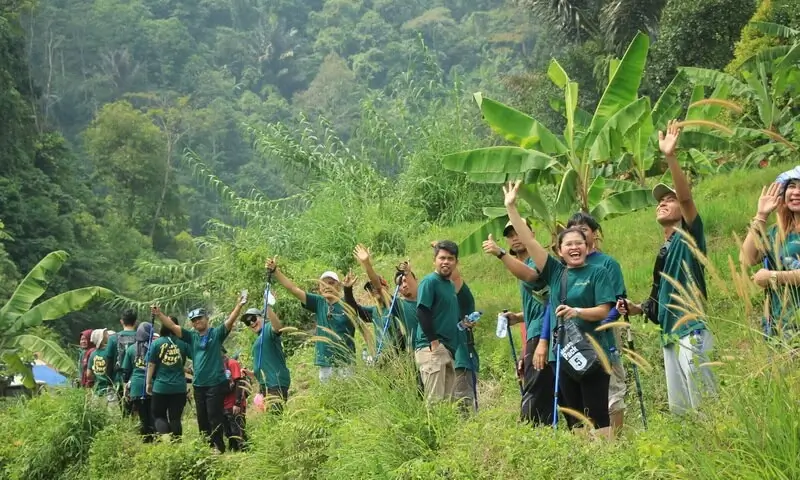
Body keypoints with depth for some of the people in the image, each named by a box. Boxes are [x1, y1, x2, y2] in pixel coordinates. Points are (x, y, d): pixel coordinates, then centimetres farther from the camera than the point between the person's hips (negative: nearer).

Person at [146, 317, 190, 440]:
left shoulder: (157, 343, -4)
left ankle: (165, 436, -16)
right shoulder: (183, 343, 0)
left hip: (160, 387, -1)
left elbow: (151, 365, -1)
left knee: (158, 416, 10)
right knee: (175, 418, 10)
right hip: (179, 387, 2)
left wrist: (148, 383, 7)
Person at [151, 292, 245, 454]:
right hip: (198, 384, 5)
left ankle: (218, 446, 5)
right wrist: (159, 315, -6)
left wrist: (239, 305, -29)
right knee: (202, 418, 11)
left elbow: (230, 321, -15)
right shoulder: (192, 336, 10)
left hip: (216, 383, -5)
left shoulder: (216, 333, -1)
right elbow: (172, 326, 6)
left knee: (214, 416, -3)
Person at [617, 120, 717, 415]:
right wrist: (636, 308, 11)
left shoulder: (688, 236, -1)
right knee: (679, 409, 11)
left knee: (704, 405, -10)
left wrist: (670, 158, -29)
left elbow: (686, 196, -19)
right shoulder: (663, 252, 22)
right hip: (670, 336, 9)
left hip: (691, 333, -9)